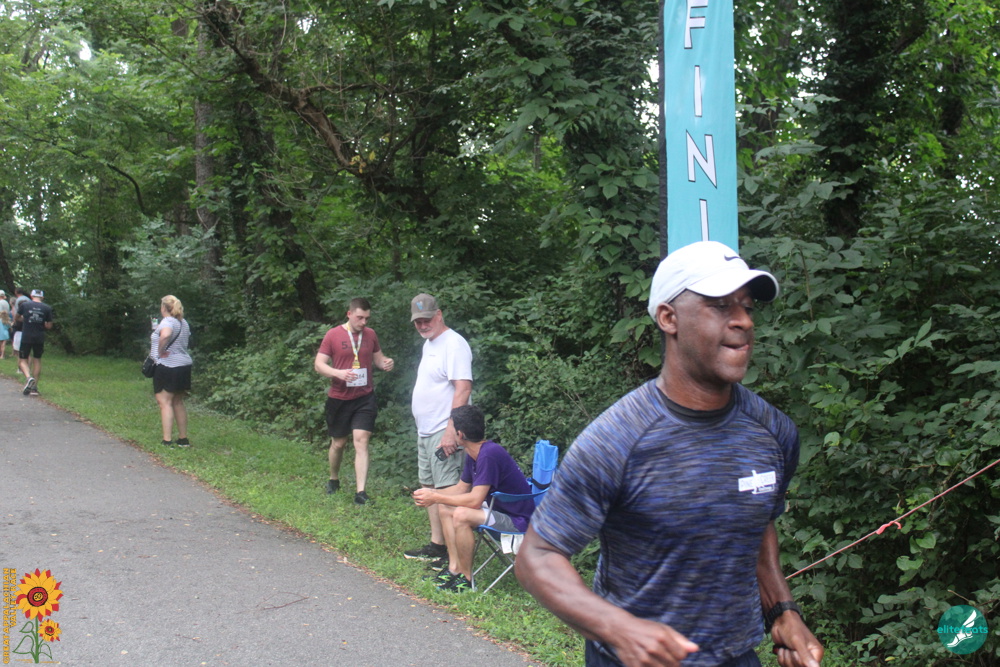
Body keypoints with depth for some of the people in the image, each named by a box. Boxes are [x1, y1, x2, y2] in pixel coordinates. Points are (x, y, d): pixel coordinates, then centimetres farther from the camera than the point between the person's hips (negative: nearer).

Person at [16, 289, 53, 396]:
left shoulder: (24, 305, -1)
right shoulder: (47, 308, 1)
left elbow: (16, 318, 13)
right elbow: (49, 326, 3)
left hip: (26, 337, -2)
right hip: (40, 338, 2)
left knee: (23, 360, 8)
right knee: (37, 360, 14)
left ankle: (29, 377, -22)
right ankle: (34, 387, 11)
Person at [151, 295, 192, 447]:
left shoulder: (167, 322, -13)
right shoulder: (184, 323, 15)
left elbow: (165, 335, -35)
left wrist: (160, 352, -20)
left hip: (167, 366, -9)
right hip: (184, 365, 9)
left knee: (165, 402, -6)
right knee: (178, 402, 15)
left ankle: (167, 441, -11)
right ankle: (183, 439, 19)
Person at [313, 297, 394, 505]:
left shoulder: (370, 334, 4)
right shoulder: (333, 335, -7)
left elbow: (378, 358, 16)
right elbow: (319, 364, -7)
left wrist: (385, 363, -9)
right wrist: (339, 373, -26)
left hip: (364, 397, 1)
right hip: (339, 399, -1)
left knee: (361, 441, -9)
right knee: (339, 443, 12)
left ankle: (361, 492, -12)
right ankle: (333, 479, 38)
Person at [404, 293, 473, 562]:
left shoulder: (453, 343, -14)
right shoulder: (428, 343, 17)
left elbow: (463, 388, -22)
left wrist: (451, 430, -27)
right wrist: (422, 427, 20)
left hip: (443, 432, -10)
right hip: (425, 430, 10)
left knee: (447, 491, -11)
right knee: (429, 487, 15)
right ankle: (436, 545, 25)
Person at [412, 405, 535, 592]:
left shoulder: (489, 454, -26)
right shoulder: (473, 454, 4)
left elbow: (475, 500, -29)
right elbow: (462, 488, 18)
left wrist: (435, 497, -19)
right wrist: (431, 493, 2)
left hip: (517, 520, -10)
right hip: (498, 507, 10)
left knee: (461, 515, -30)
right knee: (444, 508, 10)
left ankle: (466, 579, -13)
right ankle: (454, 568, 7)